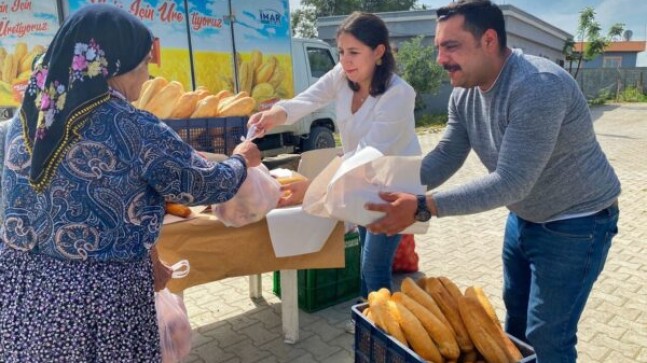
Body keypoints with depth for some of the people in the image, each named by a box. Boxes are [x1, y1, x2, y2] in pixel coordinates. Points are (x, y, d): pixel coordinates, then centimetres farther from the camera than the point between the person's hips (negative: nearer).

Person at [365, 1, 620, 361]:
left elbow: (510, 182, -35)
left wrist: (422, 207, -39)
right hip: (524, 218, 8)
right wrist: (392, 188, -21)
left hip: (574, 224, -8)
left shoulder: (538, 87, -32)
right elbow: (444, 159, -6)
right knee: (516, 313, 23)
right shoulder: (464, 93, -5)